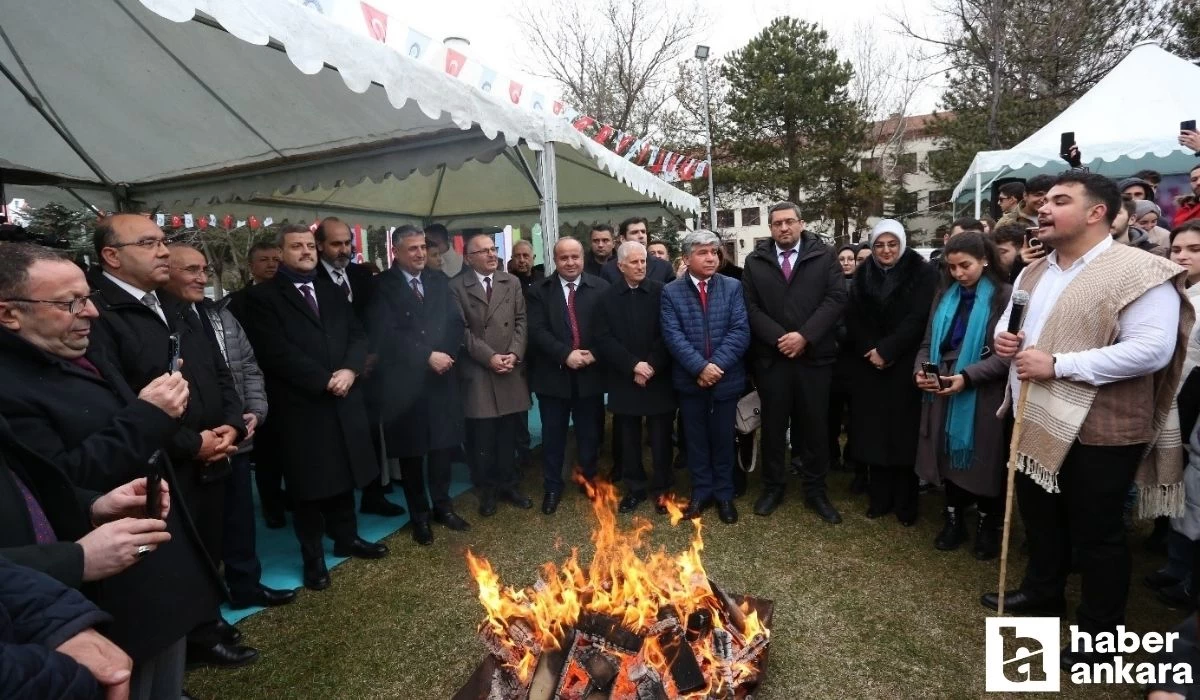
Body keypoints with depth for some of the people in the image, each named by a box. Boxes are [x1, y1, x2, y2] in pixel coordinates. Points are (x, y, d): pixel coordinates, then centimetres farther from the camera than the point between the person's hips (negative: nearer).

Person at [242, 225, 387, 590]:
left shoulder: (332, 292, 13)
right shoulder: (263, 297, -4)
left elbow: (358, 335, 6)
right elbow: (278, 352, -14)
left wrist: (349, 370, -13)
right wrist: (324, 381, -16)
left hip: (344, 400, 5)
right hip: (300, 406, -5)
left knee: (344, 474, 16)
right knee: (309, 483, 7)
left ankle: (346, 537, 34)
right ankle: (313, 556, 24)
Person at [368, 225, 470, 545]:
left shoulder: (439, 281, 9)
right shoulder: (381, 287, -5)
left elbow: (456, 322, 3)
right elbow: (387, 335, -15)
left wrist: (445, 354, -13)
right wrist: (427, 356, -19)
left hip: (442, 377, 4)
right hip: (404, 381, -3)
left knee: (442, 445, 12)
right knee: (411, 451, 10)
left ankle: (443, 506, 30)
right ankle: (419, 515, 25)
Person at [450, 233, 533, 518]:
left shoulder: (512, 282, 10)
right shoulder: (457, 287, 0)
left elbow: (521, 322, 5)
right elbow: (462, 330, -6)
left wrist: (515, 353, -9)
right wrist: (489, 357, -13)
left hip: (511, 370, 3)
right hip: (478, 372, -3)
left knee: (509, 435, 10)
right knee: (483, 437, 4)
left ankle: (509, 484, 26)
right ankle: (487, 490, 21)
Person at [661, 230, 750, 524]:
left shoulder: (733, 287, 0)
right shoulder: (671, 292, -2)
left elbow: (740, 331, -8)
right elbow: (673, 336, -11)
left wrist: (716, 364, -19)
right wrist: (700, 367, -21)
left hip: (726, 377, 0)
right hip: (690, 379, 0)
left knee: (723, 438, 12)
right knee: (696, 439, 13)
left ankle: (724, 493, 29)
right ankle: (701, 491, 29)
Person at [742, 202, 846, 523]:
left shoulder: (825, 256, 3)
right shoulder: (755, 261, 6)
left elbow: (835, 298, -5)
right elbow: (751, 306, 0)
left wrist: (804, 335, -15)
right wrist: (779, 338, -12)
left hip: (815, 355, 0)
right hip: (771, 357, 1)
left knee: (815, 425, 8)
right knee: (773, 424, 9)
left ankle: (815, 491, 23)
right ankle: (773, 486, 25)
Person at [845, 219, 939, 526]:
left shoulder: (922, 273, -2)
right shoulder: (863, 274, 9)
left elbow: (919, 318, -12)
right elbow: (853, 319, 4)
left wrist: (887, 350, -17)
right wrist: (869, 351, -11)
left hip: (906, 366, -3)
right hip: (870, 367, 3)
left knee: (904, 433, 1)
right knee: (874, 432, 6)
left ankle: (905, 504, 15)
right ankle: (879, 499, 18)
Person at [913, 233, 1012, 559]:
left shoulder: (1004, 295, -5)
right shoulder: (945, 295, 11)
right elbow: (929, 342, 10)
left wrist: (967, 376, -23)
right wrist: (920, 370, -8)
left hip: (983, 396, -4)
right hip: (943, 392, 4)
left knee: (983, 462, 8)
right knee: (950, 459, 12)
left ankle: (988, 527, 29)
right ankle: (954, 521, 29)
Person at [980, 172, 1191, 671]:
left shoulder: (1139, 272, -15)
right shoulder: (1033, 273, 11)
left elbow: (1152, 349, -23)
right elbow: (1011, 326, 20)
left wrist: (1058, 364, -26)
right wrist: (1003, 338, -4)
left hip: (1099, 430, -7)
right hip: (1035, 420, 8)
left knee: (1096, 534, 8)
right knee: (1040, 518, 22)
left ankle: (1100, 633, 27)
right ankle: (1041, 593, 42)